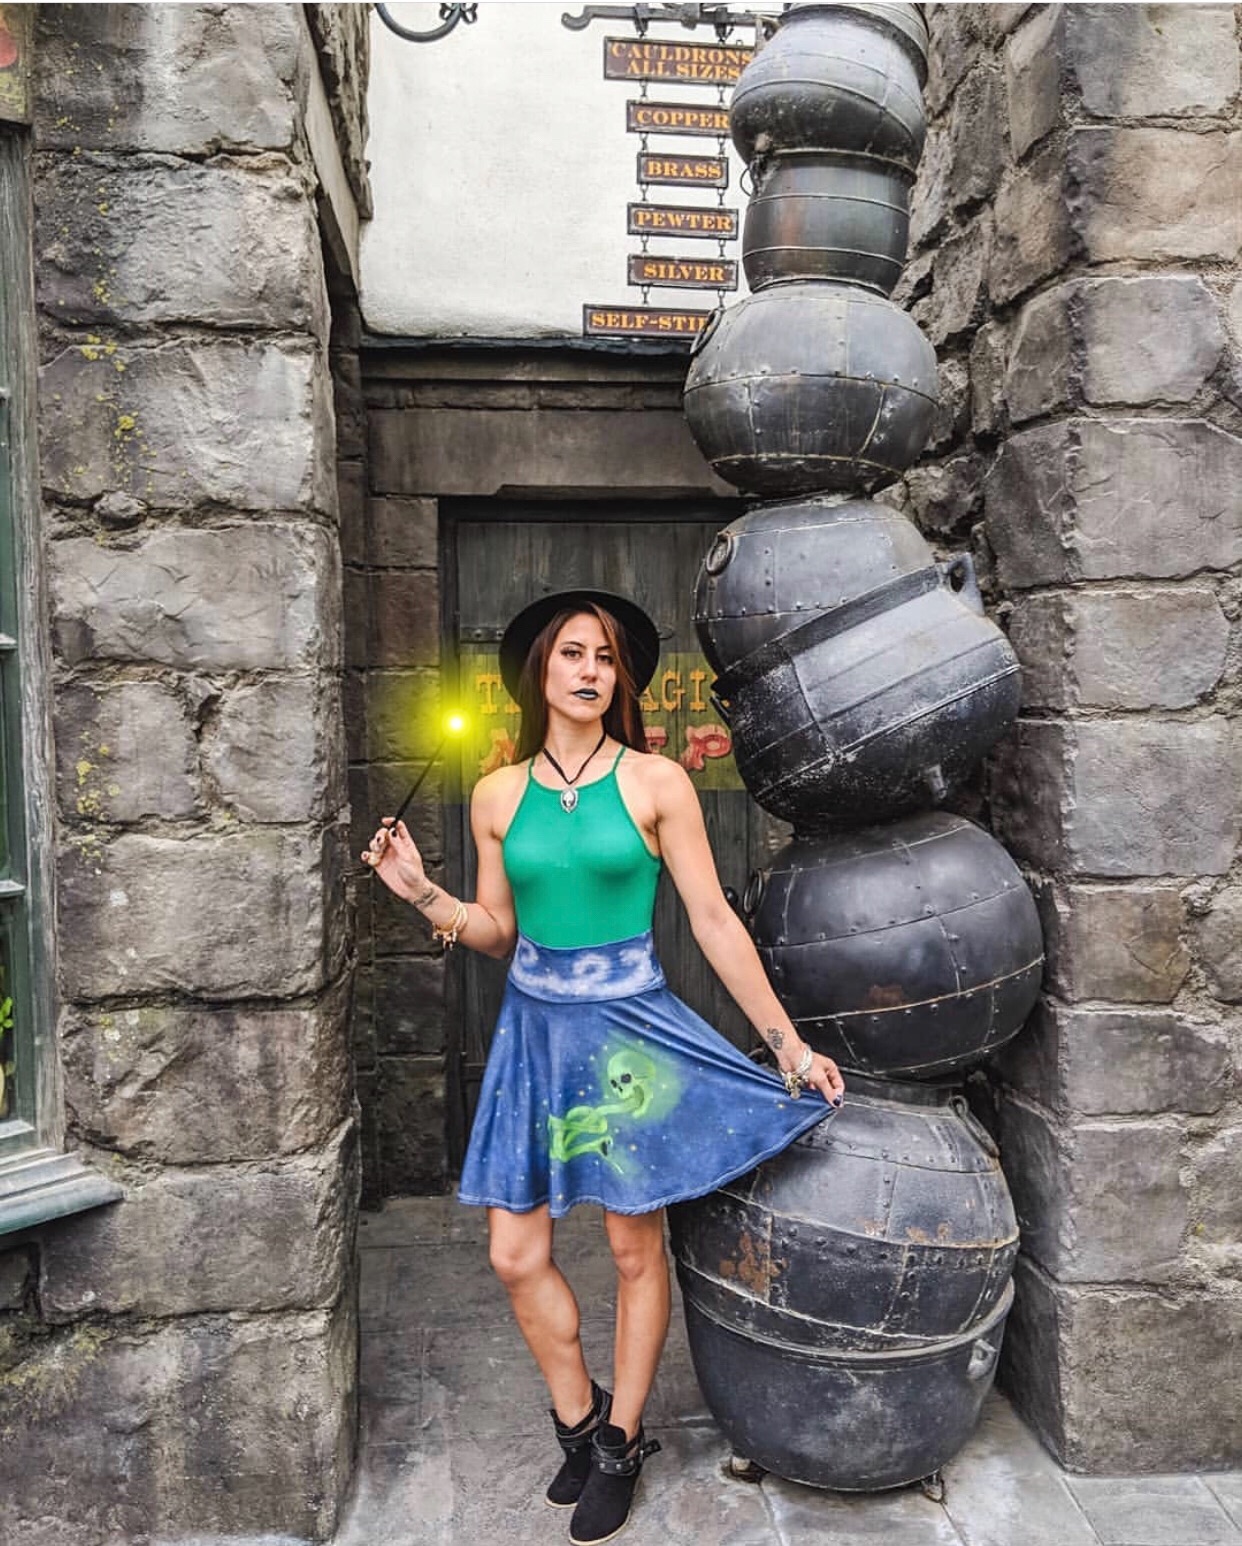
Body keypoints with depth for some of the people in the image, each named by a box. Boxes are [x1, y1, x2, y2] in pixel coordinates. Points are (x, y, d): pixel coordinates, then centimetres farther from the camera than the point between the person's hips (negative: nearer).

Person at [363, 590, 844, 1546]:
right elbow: (498, 932, 9)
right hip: (535, 1027, 3)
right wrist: (423, 893, -8)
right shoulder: (498, 795, 3)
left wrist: (789, 1043, -6)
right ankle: (580, 1424, 32)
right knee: (517, 1255, 6)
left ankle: (619, 1447, 32)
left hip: (629, 1028, -3)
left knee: (635, 1250, 9)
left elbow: (714, 920, -5)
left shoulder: (655, 782, -7)